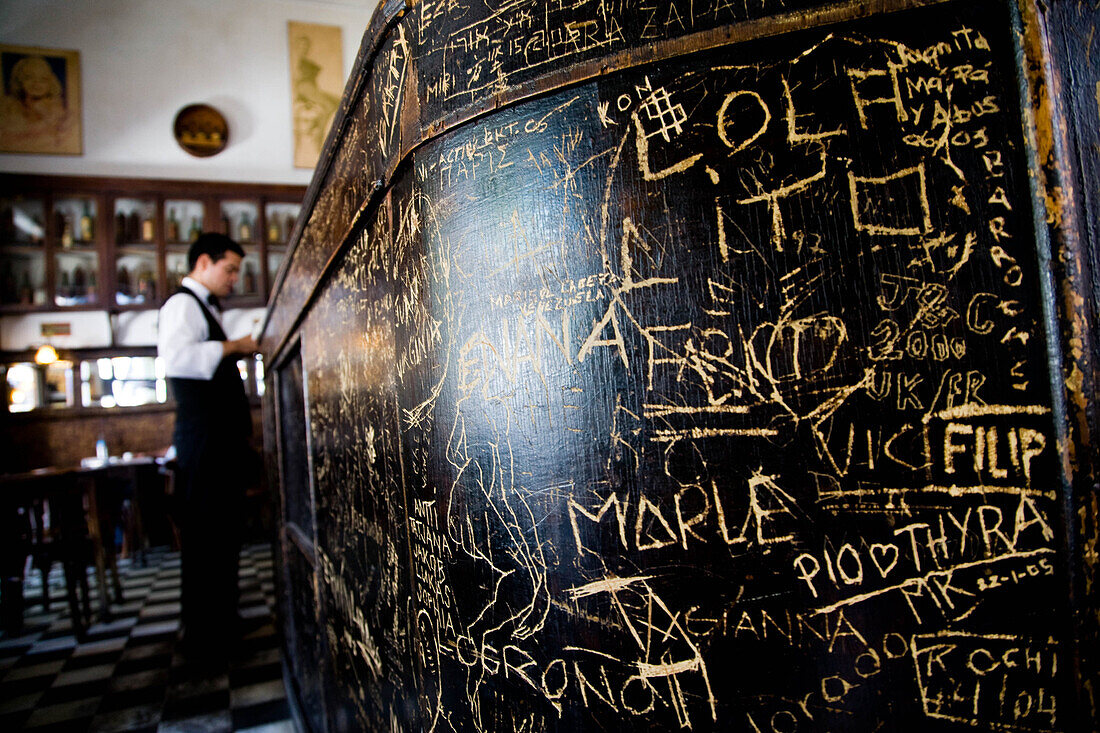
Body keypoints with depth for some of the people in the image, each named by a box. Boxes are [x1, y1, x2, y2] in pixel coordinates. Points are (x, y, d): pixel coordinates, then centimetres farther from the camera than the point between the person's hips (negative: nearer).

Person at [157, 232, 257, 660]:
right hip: (203, 437, -10)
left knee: (225, 532, 16)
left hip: (223, 437, 10)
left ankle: (222, 621, 28)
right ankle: (202, 637, 6)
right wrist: (233, 347, -21)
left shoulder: (205, 308, 22)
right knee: (205, 536, -4)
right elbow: (176, 358, -30)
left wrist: (241, 352, 19)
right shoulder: (183, 304, -10)